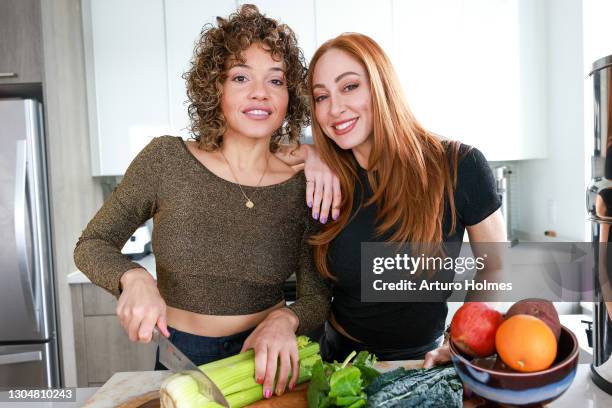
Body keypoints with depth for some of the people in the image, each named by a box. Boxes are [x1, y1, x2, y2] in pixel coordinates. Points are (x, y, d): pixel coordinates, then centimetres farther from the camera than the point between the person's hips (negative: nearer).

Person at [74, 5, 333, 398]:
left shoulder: (306, 186, -8)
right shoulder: (165, 159, -9)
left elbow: (317, 298, -4)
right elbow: (91, 245, -1)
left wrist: (285, 318, -25)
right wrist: (134, 277, -20)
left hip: (267, 361, 0)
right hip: (181, 358, 0)